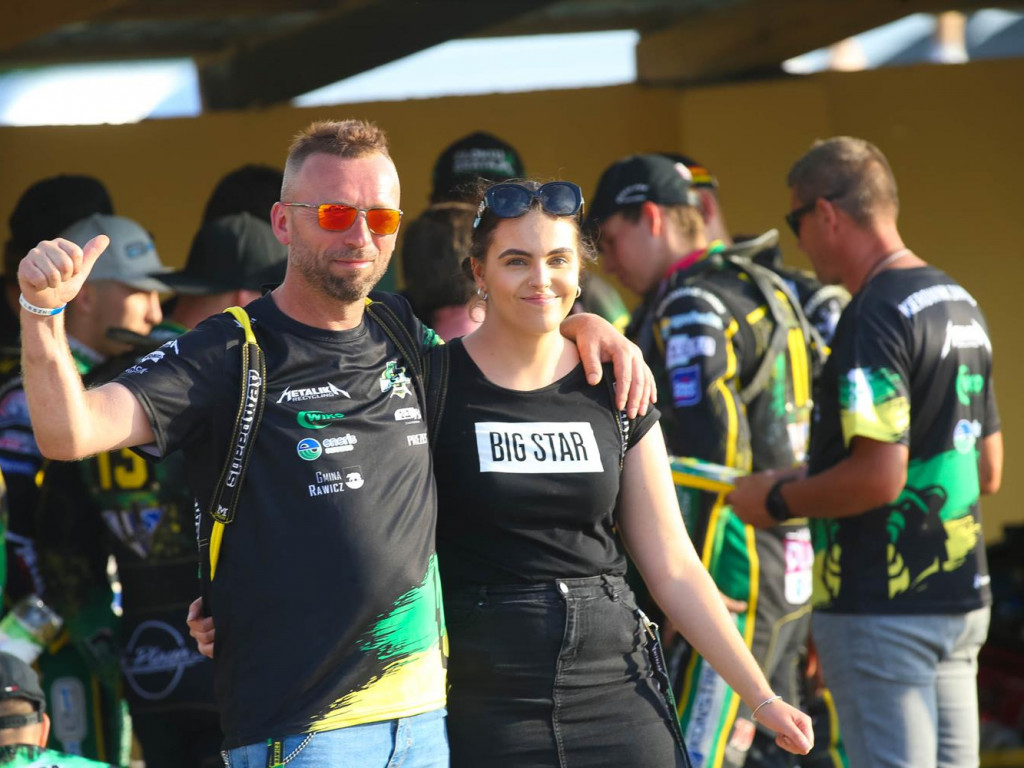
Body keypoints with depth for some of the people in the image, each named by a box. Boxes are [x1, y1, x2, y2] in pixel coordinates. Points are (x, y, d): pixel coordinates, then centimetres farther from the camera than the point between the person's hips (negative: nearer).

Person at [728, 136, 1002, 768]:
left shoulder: (874, 317, -16)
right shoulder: (961, 305, 13)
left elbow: (880, 476, -24)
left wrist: (779, 500, -8)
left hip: (883, 609, -9)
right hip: (962, 597, 9)